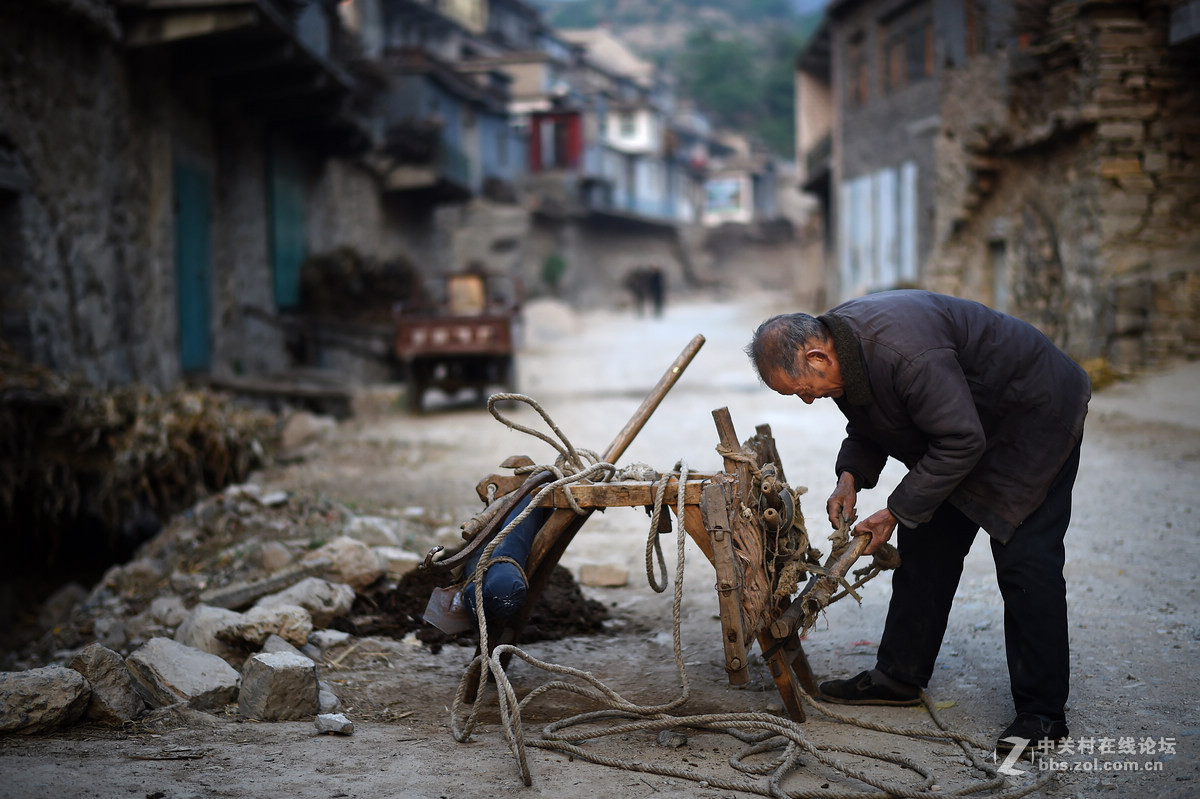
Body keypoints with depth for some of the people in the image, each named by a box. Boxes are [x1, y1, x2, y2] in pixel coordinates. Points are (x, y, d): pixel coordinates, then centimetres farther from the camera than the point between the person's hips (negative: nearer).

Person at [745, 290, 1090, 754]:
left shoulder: (904, 353, -37)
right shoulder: (839, 343, -7)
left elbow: (959, 442, -32)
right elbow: (867, 427, 10)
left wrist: (896, 512, -25)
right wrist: (850, 477, -8)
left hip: (1033, 417, -9)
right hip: (957, 428, 10)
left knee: (1025, 561, -13)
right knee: (926, 546, 10)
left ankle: (1042, 713, -8)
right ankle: (900, 677, 20)